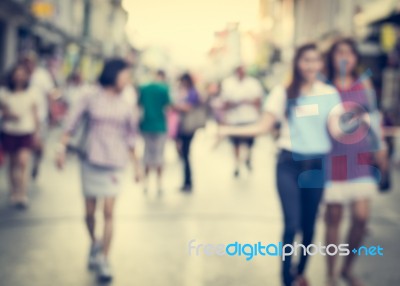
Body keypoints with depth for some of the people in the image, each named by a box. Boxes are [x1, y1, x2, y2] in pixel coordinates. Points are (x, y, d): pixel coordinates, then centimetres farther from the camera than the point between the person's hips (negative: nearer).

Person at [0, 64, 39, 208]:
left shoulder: (31, 92, 0)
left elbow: (35, 113, 7)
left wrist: (36, 132, 8)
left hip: (26, 133, -1)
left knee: (23, 162, -14)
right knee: (13, 163, 10)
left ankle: (22, 195, -8)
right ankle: (13, 192, 27)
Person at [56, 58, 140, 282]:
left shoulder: (125, 106, 5)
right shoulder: (91, 98, -2)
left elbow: (130, 138, 13)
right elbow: (72, 125, -1)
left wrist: (136, 164, 14)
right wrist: (62, 148, -9)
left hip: (114, 165, 1)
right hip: (91, 162, -1)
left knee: (109, 213, -7)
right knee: (90, 212, 8)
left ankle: (104, 260, 1)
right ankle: (94, 244, 35)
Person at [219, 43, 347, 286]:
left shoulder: (329, 93, 4)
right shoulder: (283, 93, 2)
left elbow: (336, 129, -1)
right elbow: (264, 126, -1)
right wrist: (229, 130, -10)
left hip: (317, 164, 1)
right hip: (289, 164, -1)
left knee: (309, 225, 10)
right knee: (292, 225, -8)